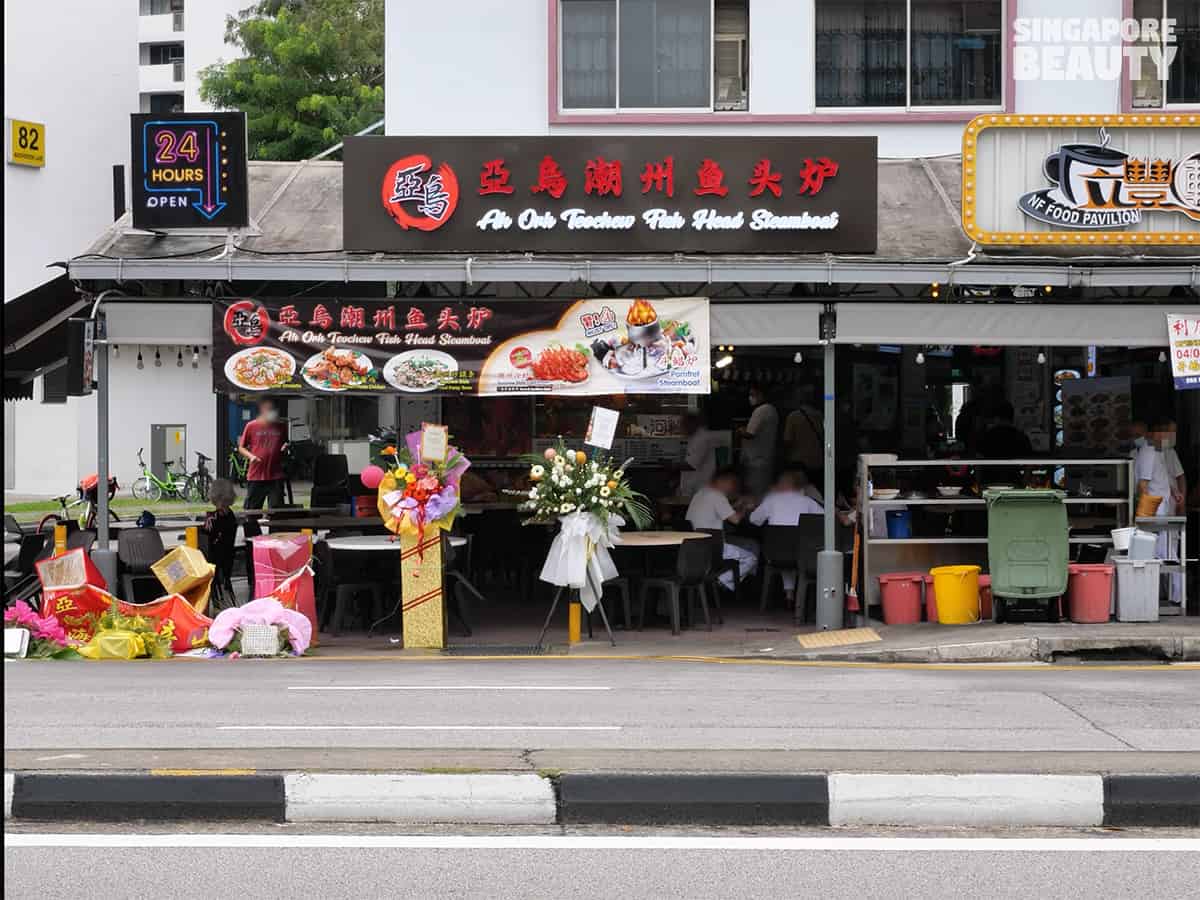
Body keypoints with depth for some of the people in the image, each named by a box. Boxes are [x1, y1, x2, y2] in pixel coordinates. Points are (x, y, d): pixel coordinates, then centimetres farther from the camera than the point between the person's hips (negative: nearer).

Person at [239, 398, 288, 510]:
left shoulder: (280, 427, 9)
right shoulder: (251, 426, 1)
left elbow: (286, 444, 23)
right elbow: (241, 448, 7)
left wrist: (286, 447, 0)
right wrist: (251, 456, -12)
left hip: (275, 476, 2)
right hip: (255, 476, -2)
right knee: (251, 510, 2)